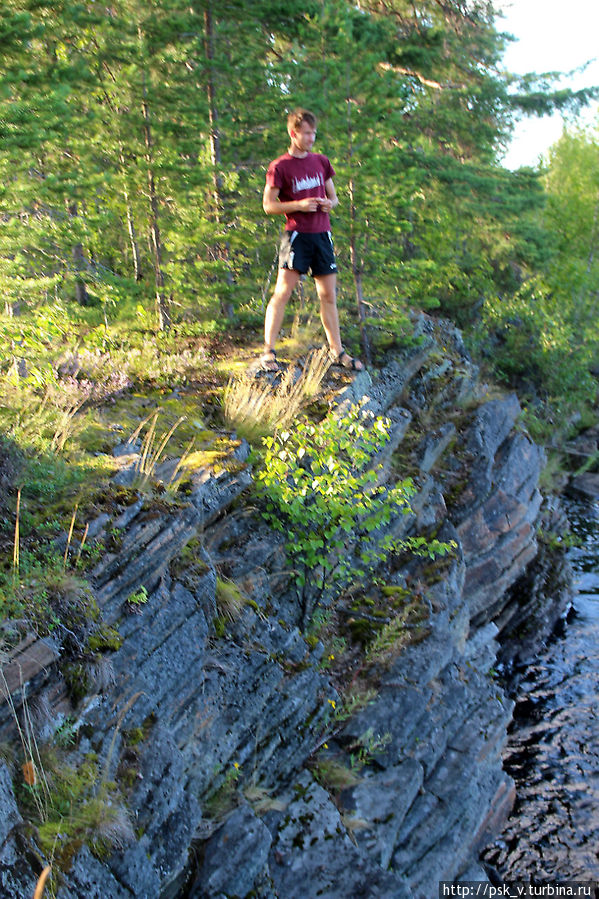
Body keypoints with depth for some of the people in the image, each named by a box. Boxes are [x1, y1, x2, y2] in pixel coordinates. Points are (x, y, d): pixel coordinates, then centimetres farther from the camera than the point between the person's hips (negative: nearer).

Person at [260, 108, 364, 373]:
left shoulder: (321, 162, 13)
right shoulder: (279, 167, -3)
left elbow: (333, 196, 21)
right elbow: (268, 205, -5)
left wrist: (329, 204, -2)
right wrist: (299, 205, -18)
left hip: (322, 234, 5)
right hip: (297, 234, -5)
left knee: (329, 296, 8)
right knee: (282, 292, -12)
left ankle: (338, 352, 16)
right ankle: (268, 353, -7)